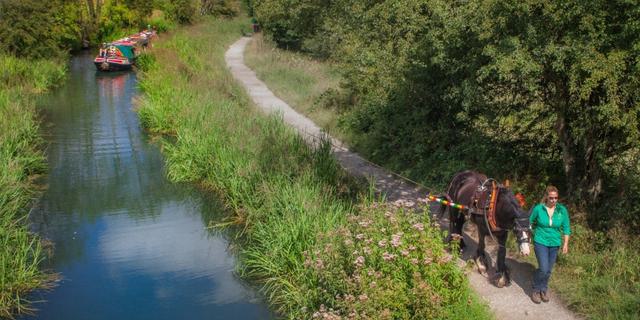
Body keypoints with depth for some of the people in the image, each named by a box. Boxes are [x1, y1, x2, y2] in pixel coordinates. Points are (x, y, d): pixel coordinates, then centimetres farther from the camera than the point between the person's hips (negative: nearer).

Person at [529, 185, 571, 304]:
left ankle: (543, 290, 31)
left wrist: (566, 243, -2)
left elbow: (566, 228, 2)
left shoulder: (562, 210, -6)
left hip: (554, 244, 3)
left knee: (548, 270, 11)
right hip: (540, 242, -3)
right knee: (543, 268, -12)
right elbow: (530, 223, 3)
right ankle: (536, 290, 9)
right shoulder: (538, 208, -11)